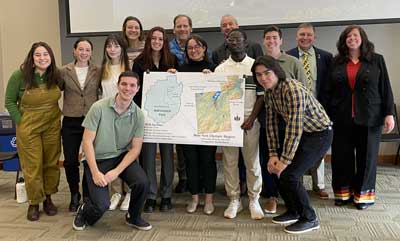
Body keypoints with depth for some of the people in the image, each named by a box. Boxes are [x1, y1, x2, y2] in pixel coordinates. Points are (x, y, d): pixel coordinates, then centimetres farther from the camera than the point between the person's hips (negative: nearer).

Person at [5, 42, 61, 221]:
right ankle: (34, 203, 18)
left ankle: (48, 197, 28)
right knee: (32, 166, 2)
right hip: (28, 128, -3)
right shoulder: (19, 75, -11)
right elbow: (10, 101, -2)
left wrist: (56, 116, 5)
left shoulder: (56, 75, -3)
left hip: (52, 126, 3)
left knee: (51, 164, 10)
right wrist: (20, 122, -7)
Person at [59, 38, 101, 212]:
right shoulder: (64, 71, 3)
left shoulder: (98, 72, 3)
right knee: (70, 161, 4)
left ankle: (87, 195, 25)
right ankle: (74, 196, 25)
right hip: (71, 122, 0)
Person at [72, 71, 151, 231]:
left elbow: (136, 148, -5)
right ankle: (84, 212, 22)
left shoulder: (138, 115, -7)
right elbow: (87, 142, -12)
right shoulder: (99, 108, -15)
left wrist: (117, 171, -17)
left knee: (142, 182, -23)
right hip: (97, 159, -2)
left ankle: (133, 218, 9)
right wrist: (95, 172, -18)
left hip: (122, 157, 3)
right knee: (101, 205, -18)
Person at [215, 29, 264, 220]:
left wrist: (251, 119, -10)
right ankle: (234, 200, 16)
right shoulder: (221, 68, 8)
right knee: (229, 162, 5)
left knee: (252, 162, 3)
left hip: (249, 121, -1)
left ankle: (254, 200, 15)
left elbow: (261, 95, 1)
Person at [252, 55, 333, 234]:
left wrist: (285, 160, -26)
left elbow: (294, 128, -31)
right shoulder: (269, 92, -2)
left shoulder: (293, 90, -29)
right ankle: (293, 211, 24)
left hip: (320, 134, -8)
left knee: (289, 174, -15)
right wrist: (273, 154, -4)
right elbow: (271, 123, 1)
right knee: (275, 169, 6)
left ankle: (309, 219, 4)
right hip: (303, 134, 8)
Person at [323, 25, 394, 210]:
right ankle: (343, 193, 19)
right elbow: (328, 91, 7)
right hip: (342, 118, 1)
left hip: (369, 118, -1)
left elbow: (386, 88, 3)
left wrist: (389, 113, -4)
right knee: (342, 156, 4)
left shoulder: (376, 60, 5)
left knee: (367, 156, 6)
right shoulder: (336, 63, 7)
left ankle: (364, 194, 19)